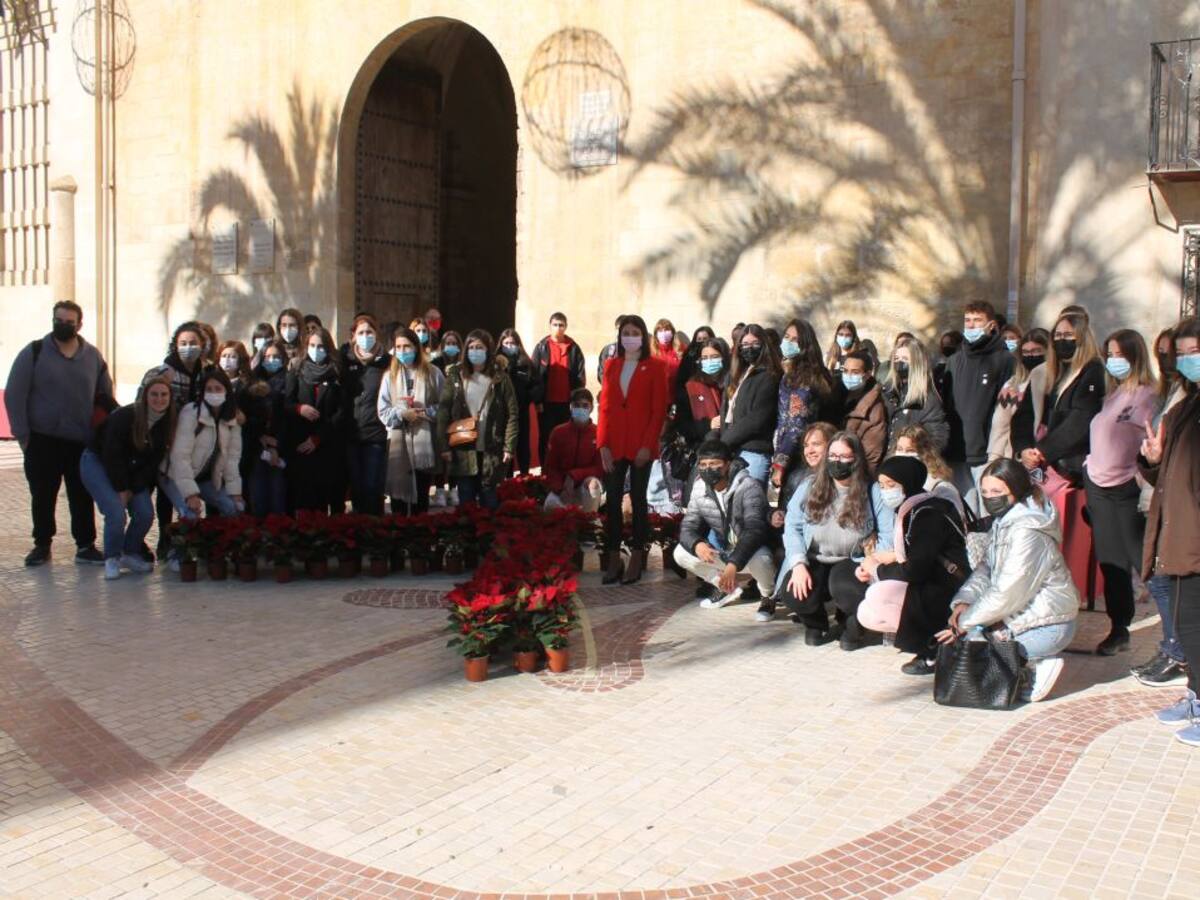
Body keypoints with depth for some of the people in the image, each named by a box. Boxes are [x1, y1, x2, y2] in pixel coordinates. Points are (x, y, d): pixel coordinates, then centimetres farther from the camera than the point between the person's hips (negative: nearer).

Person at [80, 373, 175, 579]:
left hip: (131, 471, 6)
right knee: (116, 514, -22)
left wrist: (133, 489, -12)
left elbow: (154, 461, -6)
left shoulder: (167, 423, -8)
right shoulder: (124, 417, -24)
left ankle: (130, 554, 14)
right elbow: (112, 455, -22)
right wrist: (121, 489, -18)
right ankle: (112, 559, 0)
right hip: (98, 462, -6)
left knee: (146, 514, -9)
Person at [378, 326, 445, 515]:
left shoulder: (432, 373, 4)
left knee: (422, 495, 9)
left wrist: (426, 412, -13)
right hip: (398, 443, 1)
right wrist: (402, 414, -13)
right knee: (399, 493, 3)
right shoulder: (390, 375, 7)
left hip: (424, 443, 0)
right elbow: (382, 411, 2)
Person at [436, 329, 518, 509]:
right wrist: (444, 447, -6)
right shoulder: (455, 377, 6)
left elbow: (512, 415, 0)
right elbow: (443, 413, 2)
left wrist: (509, 447, -8)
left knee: (490, 504, 5)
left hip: (491, 452, -1)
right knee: (466, 504, 6)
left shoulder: (500, 378, 4)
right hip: (463, 451, 1)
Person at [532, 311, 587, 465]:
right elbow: (534, 375, -1)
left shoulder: (573, 348, 3)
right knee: (545, 439, 6)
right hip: (546, 402, 0)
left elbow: (580, 376, 3)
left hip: (567, 403, 1)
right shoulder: (542, 347, 0)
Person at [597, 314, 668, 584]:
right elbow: (605, 406, 6)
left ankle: (637, 559, 12)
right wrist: (603, 444, -2)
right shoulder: (611, 366, 10)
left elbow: (659, 410, -5)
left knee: (638, 499, 5)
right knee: (612, 500, 3)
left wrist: (648, 445, -12)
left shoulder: (654, 367, -1)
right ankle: (614, 558, 10)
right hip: (613, 446, 3)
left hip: (641, 446, -3)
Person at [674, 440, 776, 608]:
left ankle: (769, 595, -2)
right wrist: (697, 545, -32)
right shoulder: (700, 489, -7)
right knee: (681, 552, -10)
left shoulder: (749, 487, -24)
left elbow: (755, 530, -34)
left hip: (750, 551, -6)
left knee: (759, 560, -39)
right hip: (724, 552, 6)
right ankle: (729, 588, 9)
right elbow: (688, 527, -6)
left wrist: (733, 564, -46)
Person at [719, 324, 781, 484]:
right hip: (731, 451, 7)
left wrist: (724, 441, -6)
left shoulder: (768, 378, -3)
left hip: (754, 452, -7)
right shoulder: (736, 375, 19)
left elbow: (756, 420, -11)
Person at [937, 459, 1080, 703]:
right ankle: (1034, 664, 7)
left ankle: (1038, 668, -5)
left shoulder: (1027, 532, -23)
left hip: (1048, 626, -10)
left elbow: (1007, 593, -24)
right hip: (1022, 616, 10)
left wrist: (966, 622, -17)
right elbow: (986, 569, 6)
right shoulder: (1003, 522, 7)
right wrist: (964, 601, -11)